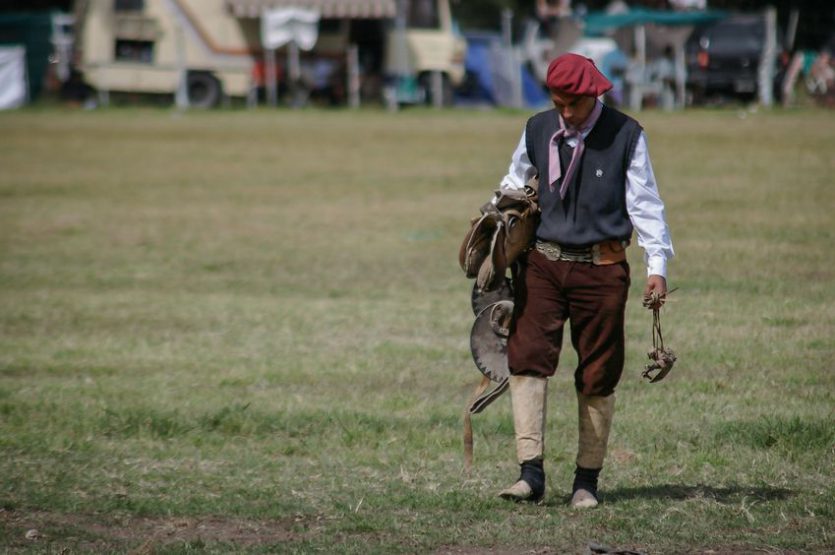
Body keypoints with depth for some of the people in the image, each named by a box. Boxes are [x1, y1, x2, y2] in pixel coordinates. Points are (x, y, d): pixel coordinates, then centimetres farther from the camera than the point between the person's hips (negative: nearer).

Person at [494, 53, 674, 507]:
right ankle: (531, 473, -16)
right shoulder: (538, 130, 5)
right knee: (526, 359, -14)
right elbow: (514, 187, 20)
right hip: (543, 262, 2)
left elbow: (644, 202, -1)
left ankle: (587, 479, 15)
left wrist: (657, 265, -8)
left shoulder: (625, 134, -3)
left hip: (602, 267, -2)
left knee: (597, 376, 4)